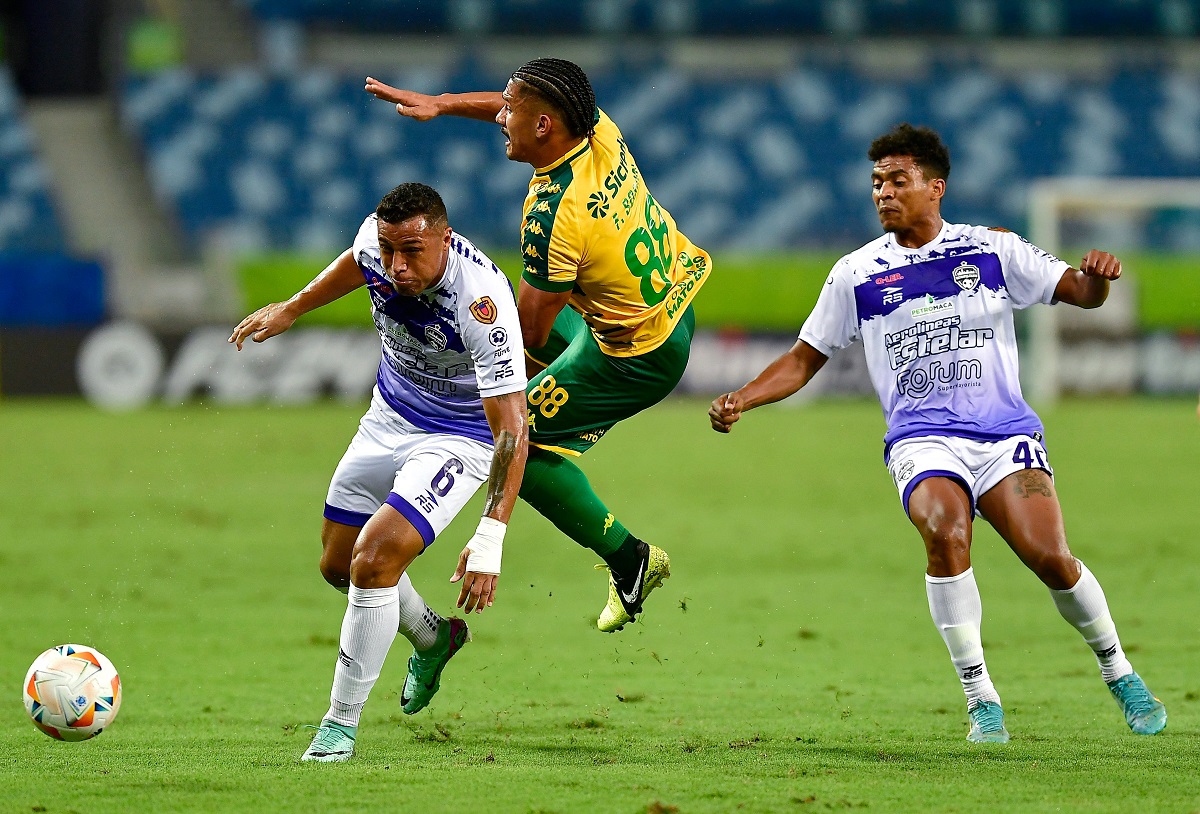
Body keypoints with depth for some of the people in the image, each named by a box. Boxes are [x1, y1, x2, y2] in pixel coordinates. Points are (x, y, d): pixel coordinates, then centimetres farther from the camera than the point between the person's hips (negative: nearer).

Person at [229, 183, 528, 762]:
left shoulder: (483, 301, -37)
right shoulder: (377, 239, -20)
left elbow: (512, 430, -37)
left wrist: (490, 539, -44)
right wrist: (291, 309, 17)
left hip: (460, 437, -7)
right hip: (390, 417, 7)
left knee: (374, 560, -23)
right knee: (338, 563, 17)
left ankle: (341, 724, -7)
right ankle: (433, 638, 47)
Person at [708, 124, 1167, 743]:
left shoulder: (993, 251, 7)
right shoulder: (856, 274, 9)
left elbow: (1079, 292, 8)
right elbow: (804, 360, 15)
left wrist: (1097, 276, -16)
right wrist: (739, 401, 0)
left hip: (1006, 432, 0)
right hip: (922, 441, 0)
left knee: (1050, 559, -17)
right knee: (946, 533, -31)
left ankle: (1119, 674, 11)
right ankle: (981, 700, -21)